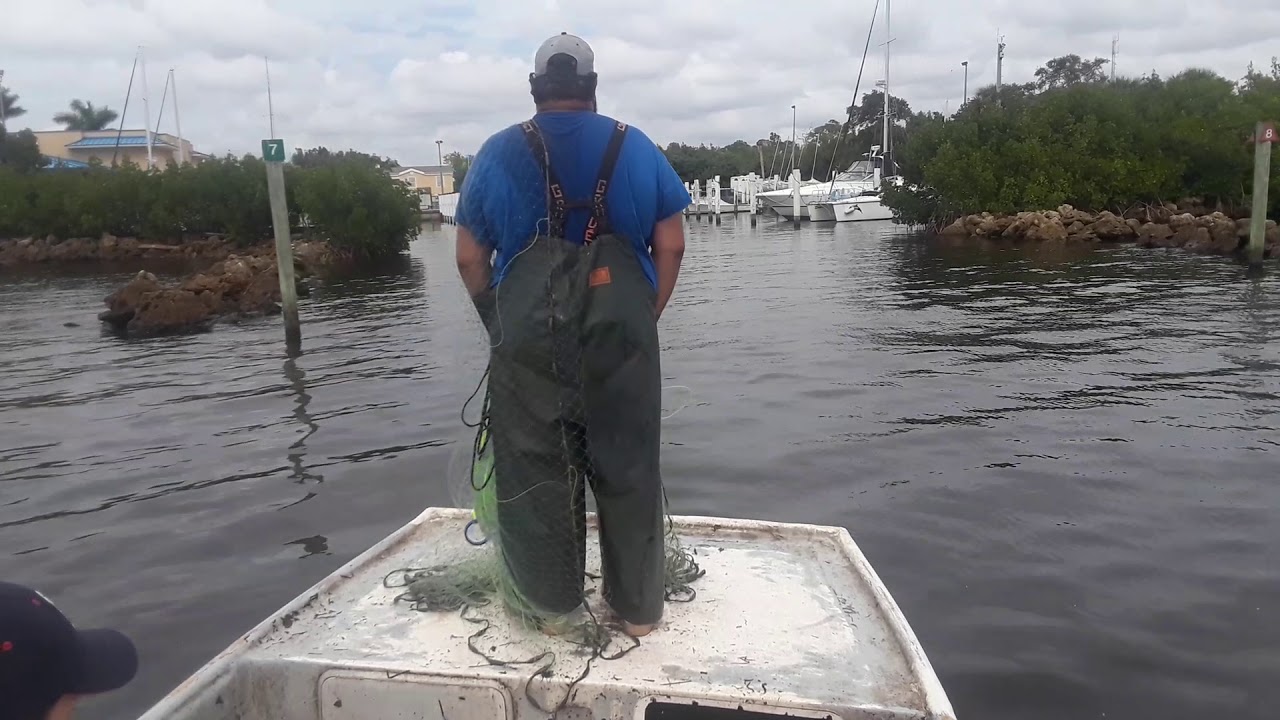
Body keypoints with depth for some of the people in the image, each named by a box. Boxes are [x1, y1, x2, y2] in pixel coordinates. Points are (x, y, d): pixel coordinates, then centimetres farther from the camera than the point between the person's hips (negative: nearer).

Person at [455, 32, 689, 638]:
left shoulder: (497, 154, 5)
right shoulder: (637, 148, 6)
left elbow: (470, 258, 5)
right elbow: (671, 246, 3)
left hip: (526, 339, 0)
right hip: (621, 336, 0)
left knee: (534, 468, 12)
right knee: (628, 468, 10)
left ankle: (553, 601, 25)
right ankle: (638, 606, 21)